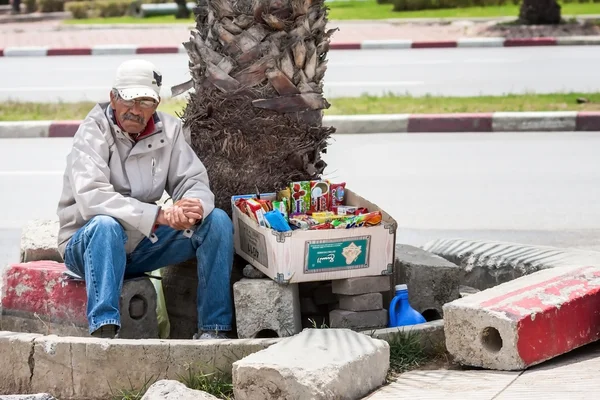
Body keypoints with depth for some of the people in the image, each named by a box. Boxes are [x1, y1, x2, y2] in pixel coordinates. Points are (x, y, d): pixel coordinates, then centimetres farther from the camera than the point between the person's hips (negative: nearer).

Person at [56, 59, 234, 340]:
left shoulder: (169, 130, 0)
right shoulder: (93, 132, -16)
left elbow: (194, 182, -3)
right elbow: (91, 197, -30)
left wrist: (193, 207, -30)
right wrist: (160, 215, -38)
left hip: (143, 247, 5)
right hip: (88, 245, -5)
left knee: (217, 221, -11)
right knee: (106, 225, -38)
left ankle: (213, 328, -12)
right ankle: (104, 330, -44)